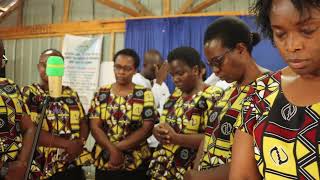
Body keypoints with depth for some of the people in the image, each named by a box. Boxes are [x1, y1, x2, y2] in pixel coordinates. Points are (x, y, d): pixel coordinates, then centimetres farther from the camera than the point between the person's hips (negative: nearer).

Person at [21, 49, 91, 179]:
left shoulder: (71, 93, 10)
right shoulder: (29, 93, -5)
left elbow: (83, 122, 9)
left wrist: (80, 142, -12)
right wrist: (67, 144, -19)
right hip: (45, 169, -4)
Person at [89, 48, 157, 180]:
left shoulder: (145, 94, -3)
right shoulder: (101, 93, 2)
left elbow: (147, 128, -10)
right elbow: (95, 127, -4)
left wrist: (118, 147, -15)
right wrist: (113, 150, -18)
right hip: (104, 163, 2)